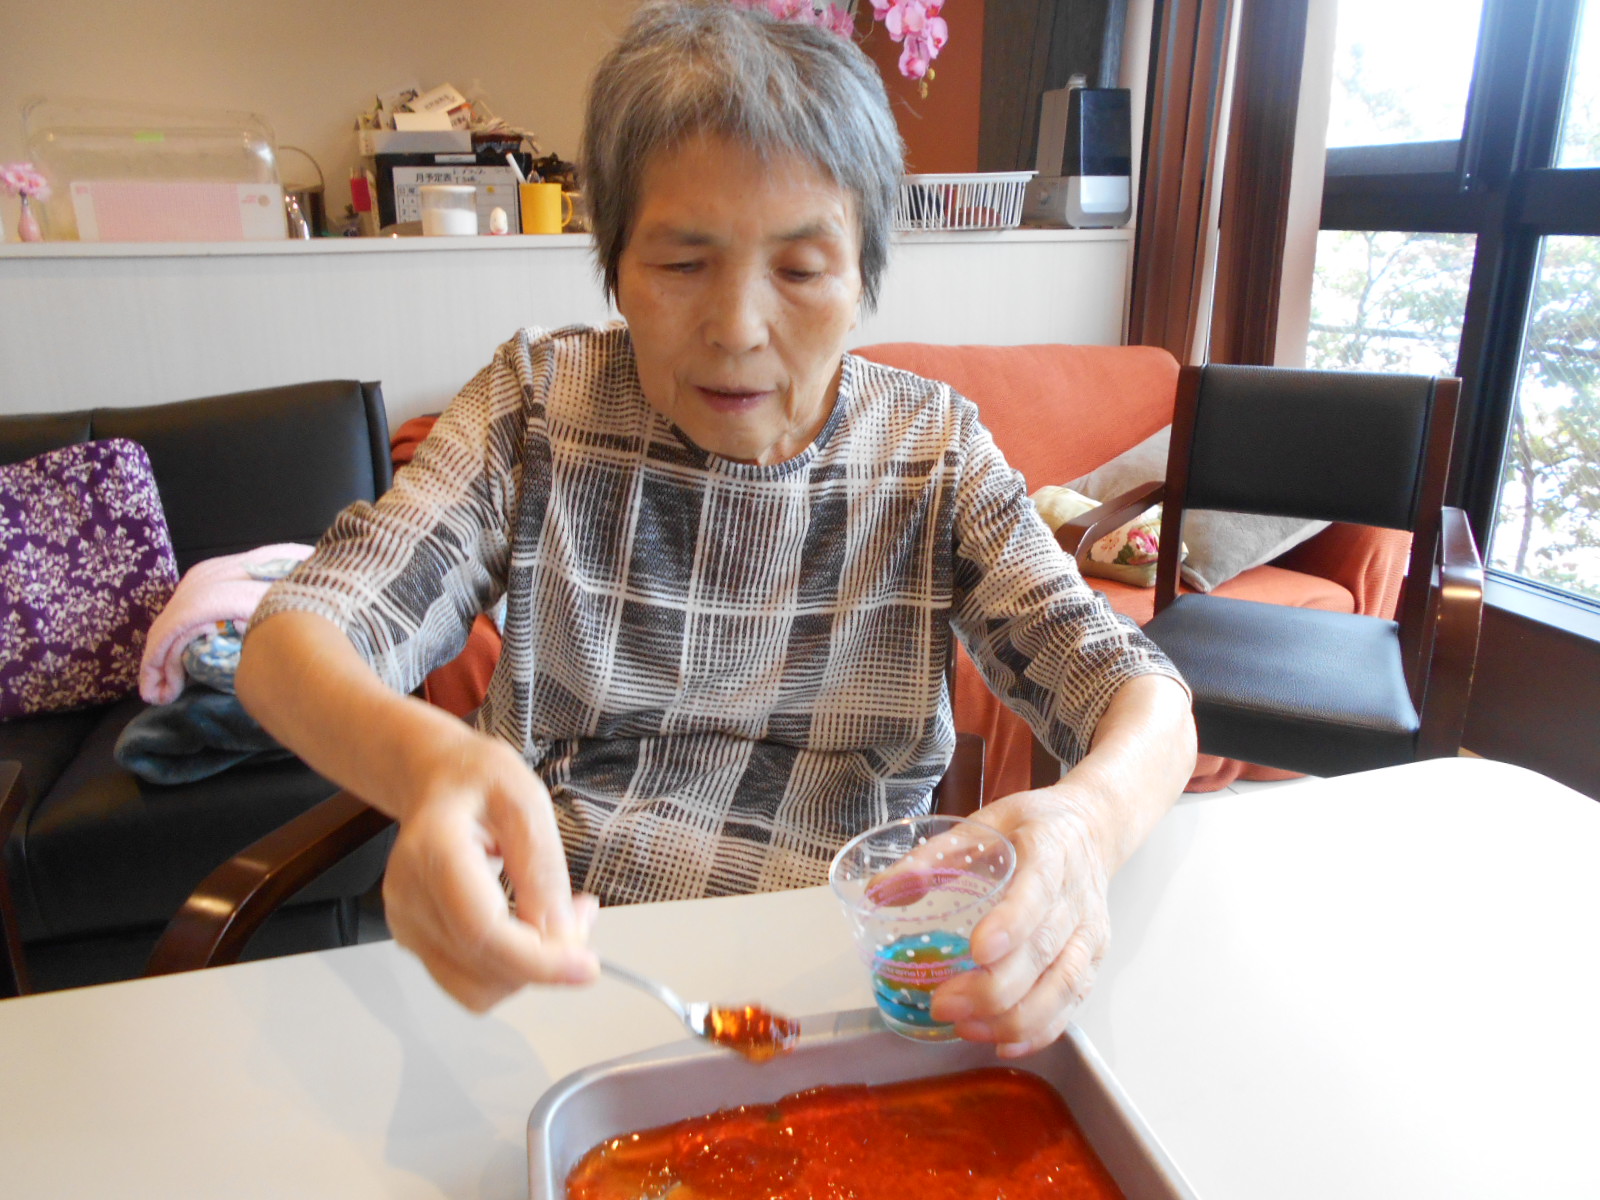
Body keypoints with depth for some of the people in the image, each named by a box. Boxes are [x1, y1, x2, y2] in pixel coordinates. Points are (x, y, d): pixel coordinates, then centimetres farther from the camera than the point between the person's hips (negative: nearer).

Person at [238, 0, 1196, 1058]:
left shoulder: (933, 453, -1)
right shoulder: (540, 403, -1)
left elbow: (1143, 698, -7)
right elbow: (292, 640, -9)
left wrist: (1086, 820, -33)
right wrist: (422, 757, -34)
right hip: (545, 961, 1)